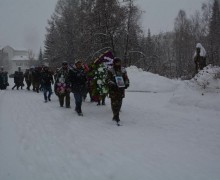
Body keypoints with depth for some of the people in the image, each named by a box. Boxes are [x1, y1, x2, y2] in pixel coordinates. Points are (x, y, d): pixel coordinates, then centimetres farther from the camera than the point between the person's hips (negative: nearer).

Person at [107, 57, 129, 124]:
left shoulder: (123, 70, 11)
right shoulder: (110, 70, 0)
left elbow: (126, 78, 15)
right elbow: (108, 79, -5)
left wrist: (127, 83, -4)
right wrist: (112, 84, -21)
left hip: (121, 89, 4)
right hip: (113, 89, -4)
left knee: (119, 103, 7)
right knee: (114, 102, -7)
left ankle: (116, 116, 19)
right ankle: (116, 115, -2)